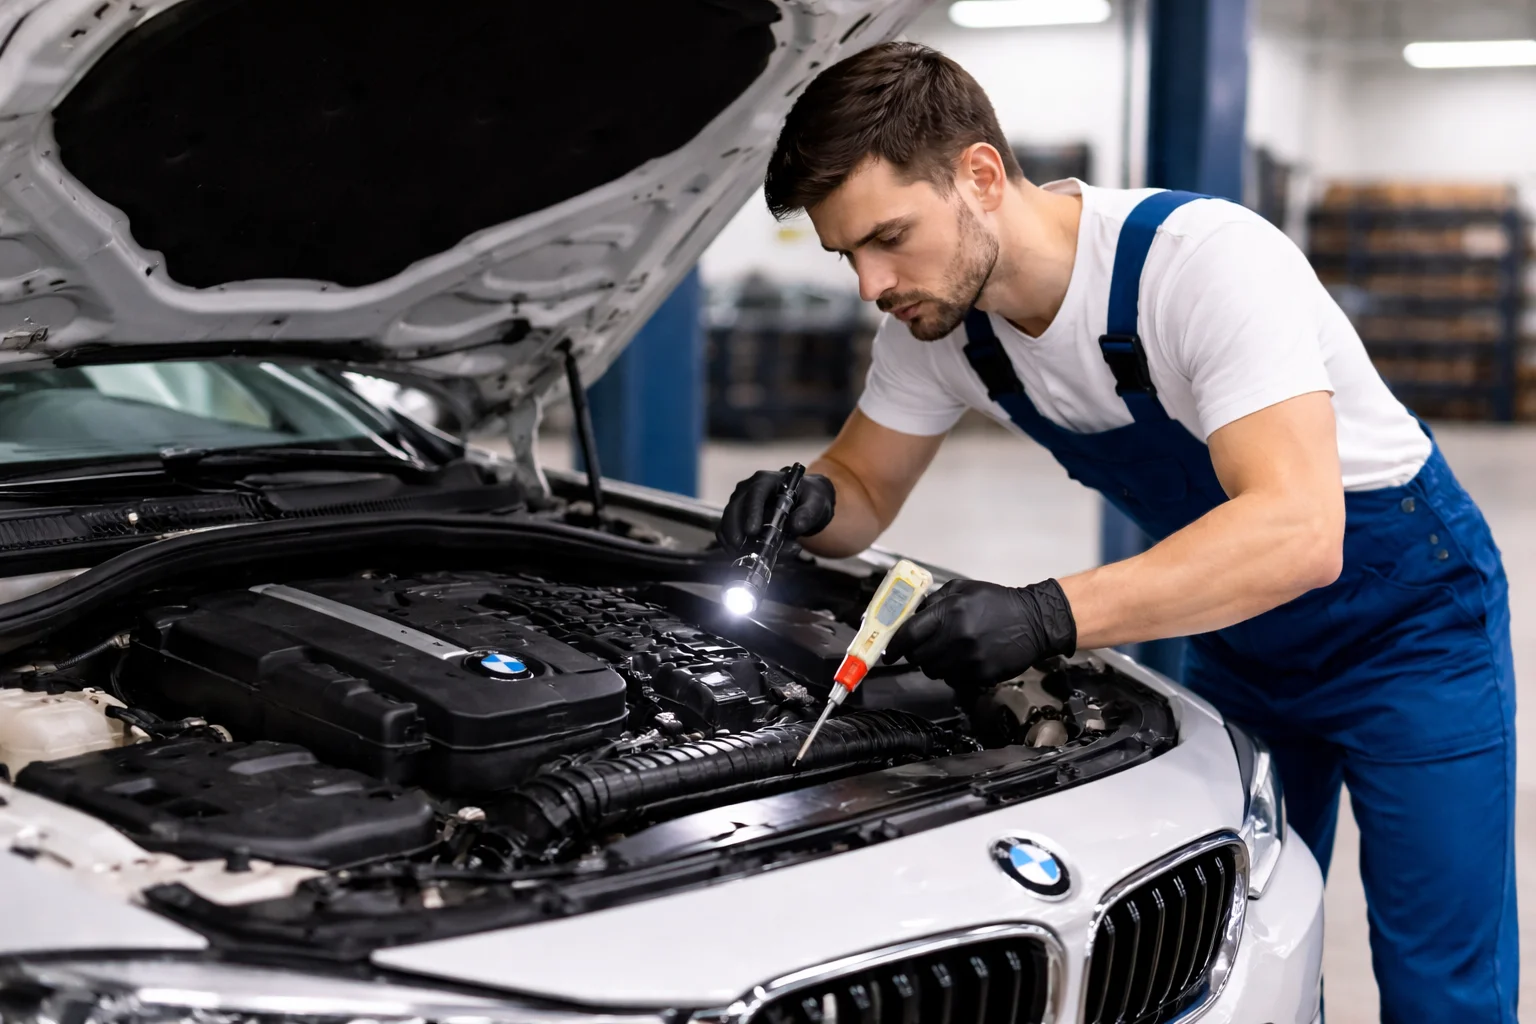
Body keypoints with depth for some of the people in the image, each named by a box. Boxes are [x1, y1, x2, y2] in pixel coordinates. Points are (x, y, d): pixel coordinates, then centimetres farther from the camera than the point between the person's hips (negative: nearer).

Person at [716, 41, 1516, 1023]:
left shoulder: (1206, 258, -33)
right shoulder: (938, 322, -12)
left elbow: (1297, 533, -41)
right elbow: (864, 490, 1)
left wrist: (1045, 616, -50)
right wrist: (809, 504, -23)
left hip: (1408, 618, -6)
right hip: (1236, 637, 6)